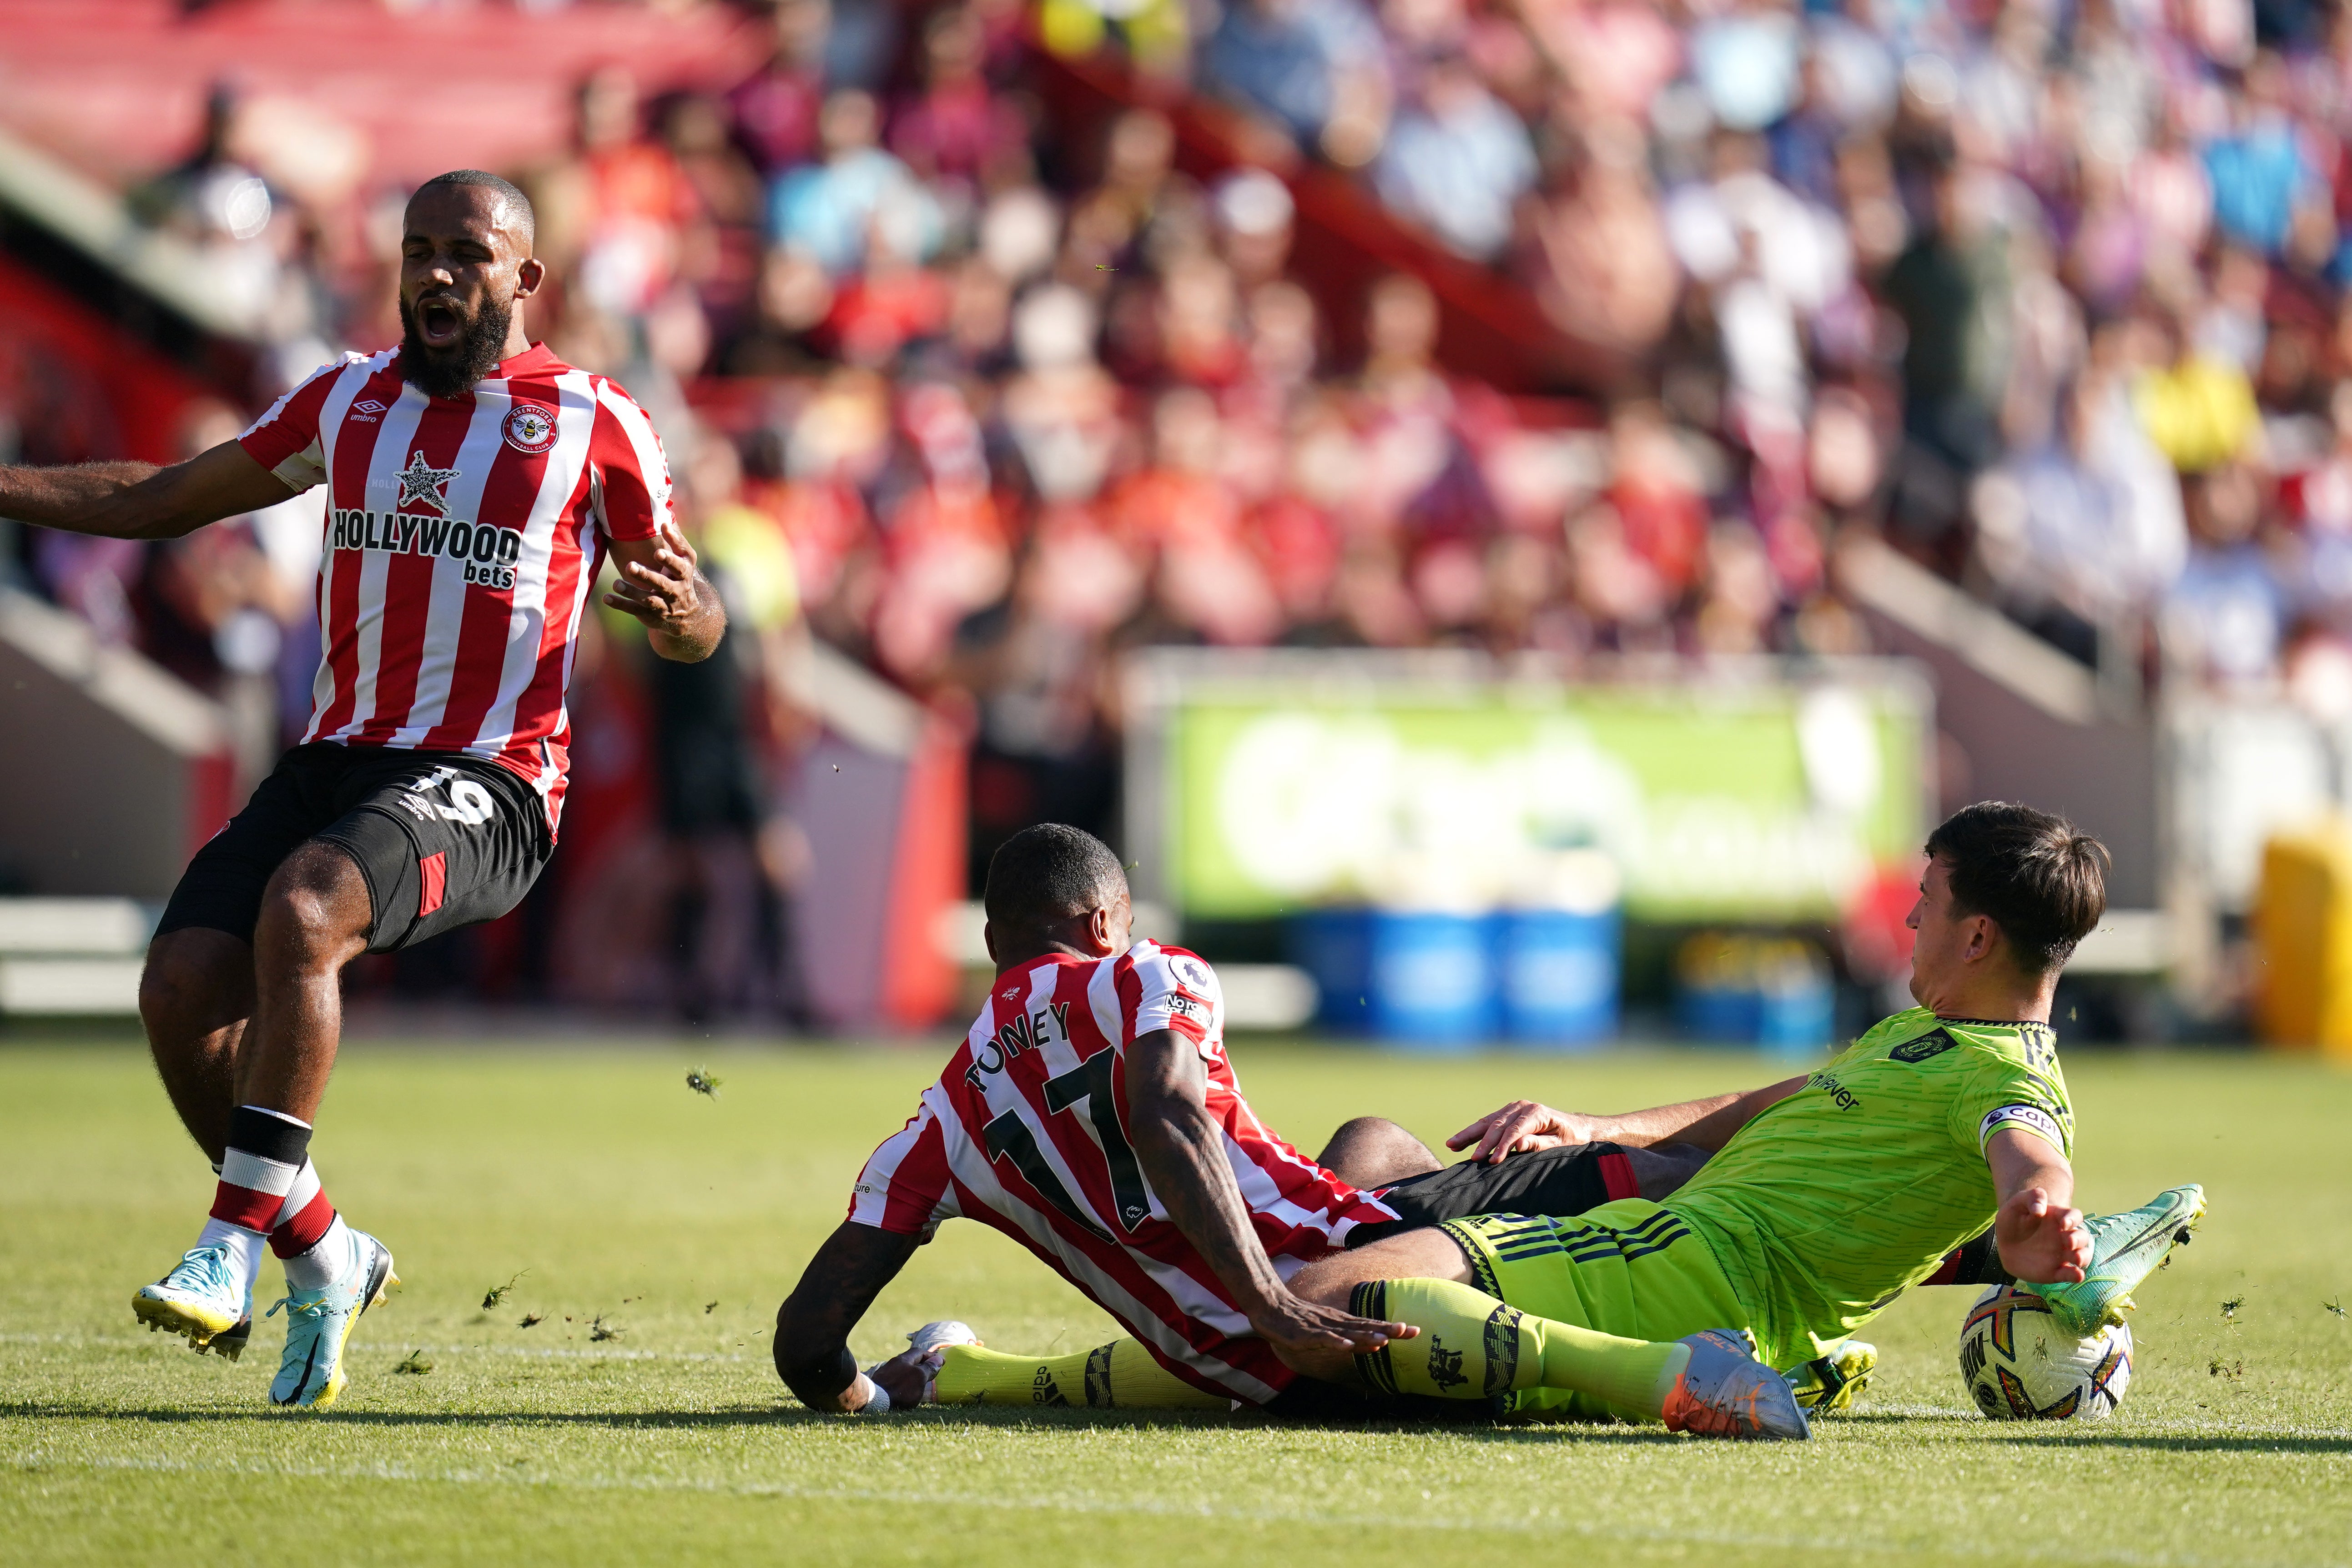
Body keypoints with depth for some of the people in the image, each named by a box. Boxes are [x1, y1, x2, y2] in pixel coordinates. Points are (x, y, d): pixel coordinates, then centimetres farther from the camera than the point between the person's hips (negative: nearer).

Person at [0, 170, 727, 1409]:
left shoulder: (590, 424, 1)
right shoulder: (347, 401, 14)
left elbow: (694, 627, 7)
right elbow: (158, 501, 24)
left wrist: (676, 609, -18)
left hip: (485, 784, -5)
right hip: (337, 754, 5)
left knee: (300, 910, -34)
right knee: (181, 988, -14)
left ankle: (235, 1243, -29)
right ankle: (324, 1261, 6)